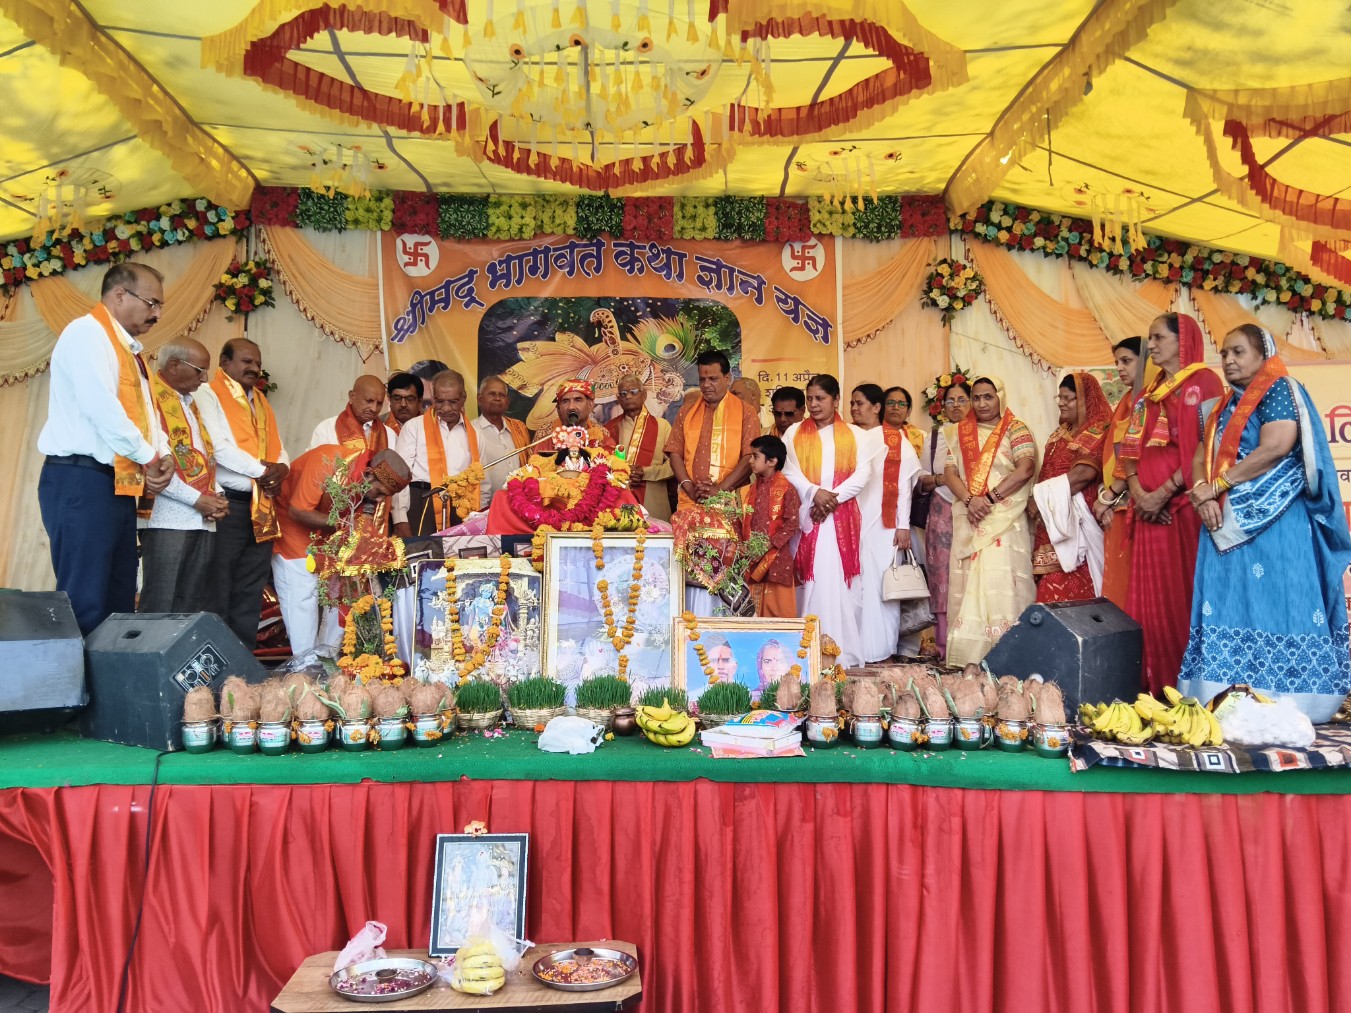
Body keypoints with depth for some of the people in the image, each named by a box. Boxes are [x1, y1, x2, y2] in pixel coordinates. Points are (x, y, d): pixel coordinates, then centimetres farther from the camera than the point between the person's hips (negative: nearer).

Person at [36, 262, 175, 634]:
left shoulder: (126, 347, 21)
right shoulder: (87, 333, -8)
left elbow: (143, 409, 22)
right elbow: (104, 410, -20)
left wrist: (162, 454, 2)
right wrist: (149, 457, -9)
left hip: (117, 484, 10)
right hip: (81, 481, -10)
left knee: (118, 598, 12)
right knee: (86, 602, -9)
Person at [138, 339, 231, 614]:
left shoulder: (190, 401, 21)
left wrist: (216, 494, 5)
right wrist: (196, 499, -14)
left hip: (203, 520, 8)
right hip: (168, 519, -8)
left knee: (194, 606, 8)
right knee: (160, 608, -7)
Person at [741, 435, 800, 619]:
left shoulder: (786, 489, -7)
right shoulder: (752, 489, 13)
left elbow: (791, 525, -12)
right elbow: (744, 522, 14)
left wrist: (770, 544, -18)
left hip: (777, 558, -6)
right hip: (753, 559, 6)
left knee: (778, 610, -2)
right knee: (755, 609, 10)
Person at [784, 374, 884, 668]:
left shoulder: (855, 435, 13)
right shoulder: (795, 433, 13)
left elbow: (863, 473, 1)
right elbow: (789, 471, 2)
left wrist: (834, 498, -11)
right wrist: (814, 493, -14)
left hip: (843, 516, 0)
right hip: (806, 514, 0)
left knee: (841, 581, -5)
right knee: (812, 581, -4)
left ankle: (845, 654, -1)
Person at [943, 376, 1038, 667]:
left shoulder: (1015, 429, 4)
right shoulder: (959, 433, 15)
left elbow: (1026, 468, -9)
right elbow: (949, 472, 6)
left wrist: (990, 498, -15)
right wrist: (969, 499, -12)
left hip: (1005, 521, -3)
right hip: (969, 521, 3)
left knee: (1001, 584, -9)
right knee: (968, 585, 0)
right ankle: (968, 656, 2)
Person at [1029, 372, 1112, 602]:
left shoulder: (1098, 432, -6)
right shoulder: (1061, 432, 20)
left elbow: (1083, 474, -18)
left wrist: (1041, 498, -14)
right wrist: (1036, 499, 3)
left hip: (1074, 522, -8)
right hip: (1051, 521, 8)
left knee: (1071, 590, -12)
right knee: (1051, 589, 4)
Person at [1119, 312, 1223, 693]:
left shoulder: (1203, 382, -2)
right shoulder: (1149, 392, 20)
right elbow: (1131, 448, 13)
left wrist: (1164, 492, -15)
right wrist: (1138, 492, -4)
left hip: (1184, 502, -7)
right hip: (1149, 507, 7)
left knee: (1184, 591, -5)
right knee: (1151, 594, 6)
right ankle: (1155, 681, 11)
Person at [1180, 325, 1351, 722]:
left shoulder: (1280, 391, -3)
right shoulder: (1222, 407, 19)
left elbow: (1274, 449, -17)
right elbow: (1201, 458, 12)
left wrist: (1217, 486, -13)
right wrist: (1202, 491, -10)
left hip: (1271, 522, -7)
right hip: (1226, 524, 7)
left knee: (1270, 607, -8)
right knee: (1228, 610, 4)